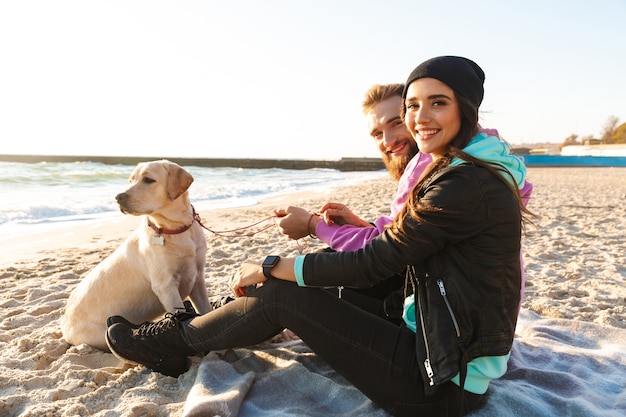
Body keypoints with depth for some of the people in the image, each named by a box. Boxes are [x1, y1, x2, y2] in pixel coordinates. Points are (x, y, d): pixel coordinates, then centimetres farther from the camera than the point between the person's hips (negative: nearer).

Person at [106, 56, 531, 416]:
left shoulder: (470, 184, -23)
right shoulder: (465, 173, 7)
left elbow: (370, 265, -22)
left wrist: (269, 267, -12)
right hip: (441, 347, 8)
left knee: (284, 294, -9)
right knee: (289, 287, 6)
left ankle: (175, 340, 14)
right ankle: (192, 330, 23)